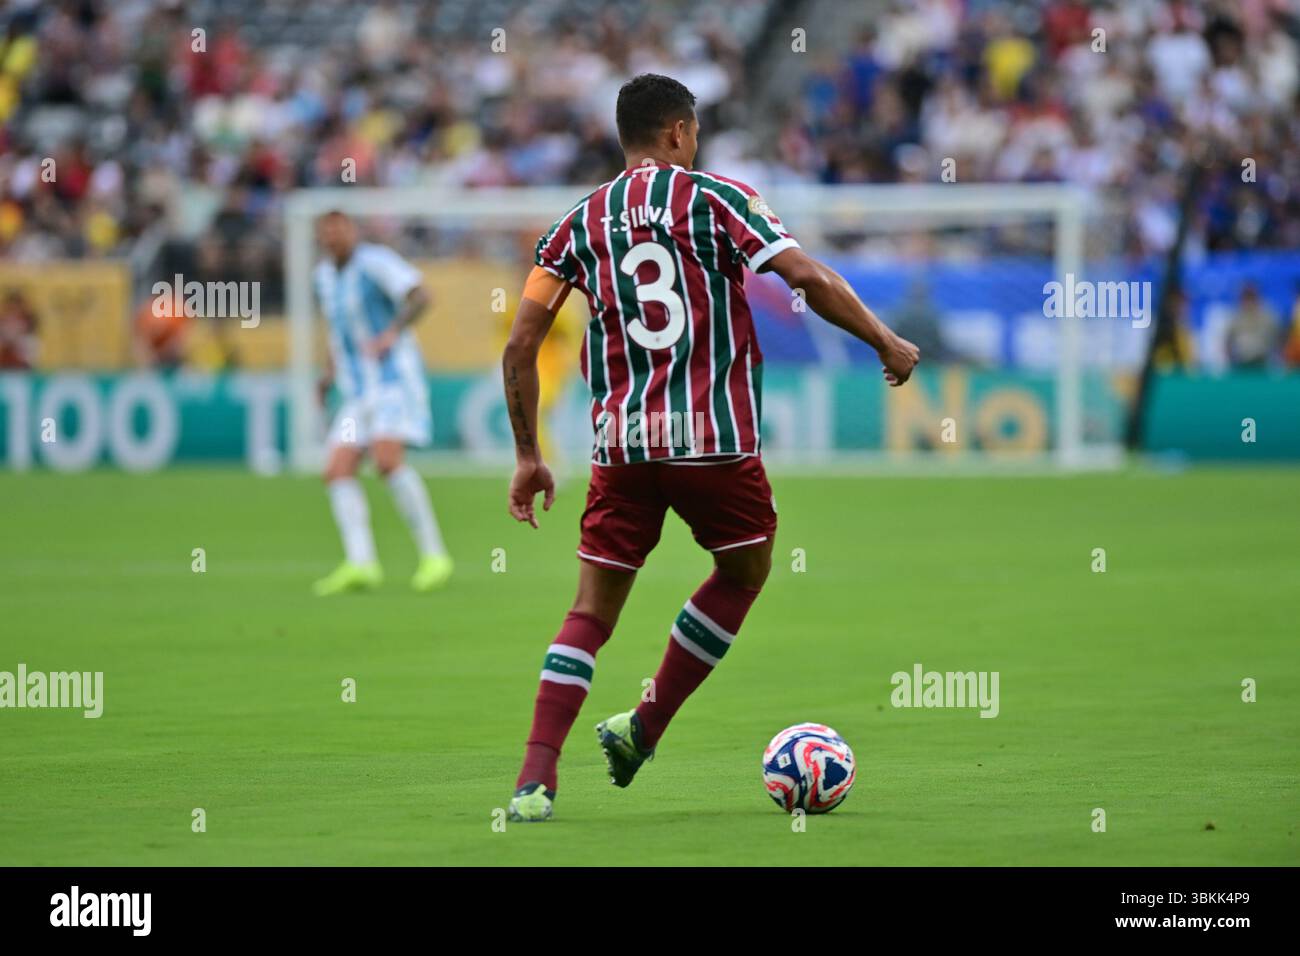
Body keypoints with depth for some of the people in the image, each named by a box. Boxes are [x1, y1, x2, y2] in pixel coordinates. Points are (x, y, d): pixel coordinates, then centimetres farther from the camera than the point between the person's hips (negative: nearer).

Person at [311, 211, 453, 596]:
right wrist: (332, 370, 16)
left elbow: (419, 296, -21)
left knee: (388, 460, -25)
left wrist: (392, 333, -33)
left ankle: (434, 555, -19)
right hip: (358, 390, 8)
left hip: (395, 377, -8)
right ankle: (361, 564, -17)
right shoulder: (324, 275, 15)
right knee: (338, 472, -7)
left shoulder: (375, 261, -9)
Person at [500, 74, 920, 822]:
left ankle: (537, 780, -7)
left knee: (592, 611, 7)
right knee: (744, 570, 23)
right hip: (716, 436, -3)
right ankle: (645, 727, 19)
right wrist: (887, 343, 3)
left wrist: (529, 457, 15)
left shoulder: (579, 223, 11)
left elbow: (520, 346, 7)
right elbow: (810, 280, -10)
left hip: (621, 438, 3)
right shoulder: (714, 198, 1)